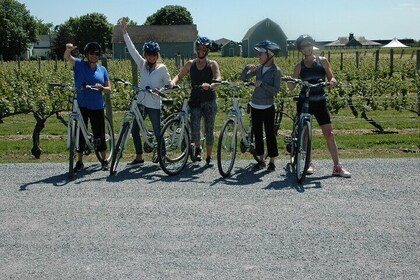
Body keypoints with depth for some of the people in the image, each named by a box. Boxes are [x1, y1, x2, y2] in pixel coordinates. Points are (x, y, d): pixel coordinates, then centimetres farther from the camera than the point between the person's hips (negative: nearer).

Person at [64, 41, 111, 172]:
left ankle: (104, 160, 20)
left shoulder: (102, 69, 8)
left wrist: (101, 87, -14)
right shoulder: (80, 65, 2)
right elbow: (67, 57, -15)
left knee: (99, 134, 6)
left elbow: (109, 89, 9)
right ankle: (80, 162, 16)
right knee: (80, 134, 5)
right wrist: (68, 49, -38)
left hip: (97, 107, 1)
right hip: (81, 106, -1)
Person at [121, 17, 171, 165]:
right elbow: (132, 49, 4)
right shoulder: (142, 64, 6)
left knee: (157, 131, 4)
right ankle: (139, 157, 17)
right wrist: (124, 32, 1)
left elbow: (169, 84, 2)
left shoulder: (162, 68, -4)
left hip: (154, 104, -4)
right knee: (134, 130, 5)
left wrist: (160, 91, -18)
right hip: (141, 102, 5)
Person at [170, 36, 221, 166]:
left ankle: (209, 157, 18)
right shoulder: (190, 64, 8)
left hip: (209, 101, -1)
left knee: (209, 130, 3)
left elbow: (218, 79, -14)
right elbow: (179, 75, 12)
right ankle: (198, 148, 18)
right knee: (194, 129, -13)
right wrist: (173, 81, -12)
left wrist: (210, 85, -36)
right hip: (195, 100, 1)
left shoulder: (212, 64, 0)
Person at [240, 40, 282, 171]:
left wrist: (262, 83, -20)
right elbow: (243, 78, 5)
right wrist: (247, 68, -11)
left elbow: (276, 90, -15)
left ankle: (272, 162, 9)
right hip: (255, 105, 6)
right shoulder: (258, 68, 7)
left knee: (270, 133, 0)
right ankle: (261, 160, 20)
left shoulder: (276, 71, -8)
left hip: (267, 107, -5)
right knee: (257, 133, 9)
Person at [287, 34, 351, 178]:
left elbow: (331, 78, 4)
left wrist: (332, 81, -19)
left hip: (320, 102, 0)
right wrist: (288, 81, -22)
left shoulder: (322, 61, 4)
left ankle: (337, 167, 1)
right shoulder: (299, 66, 3)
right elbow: (291, 87, 1)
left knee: (329, 134, -3)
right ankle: (309, 163, 18)